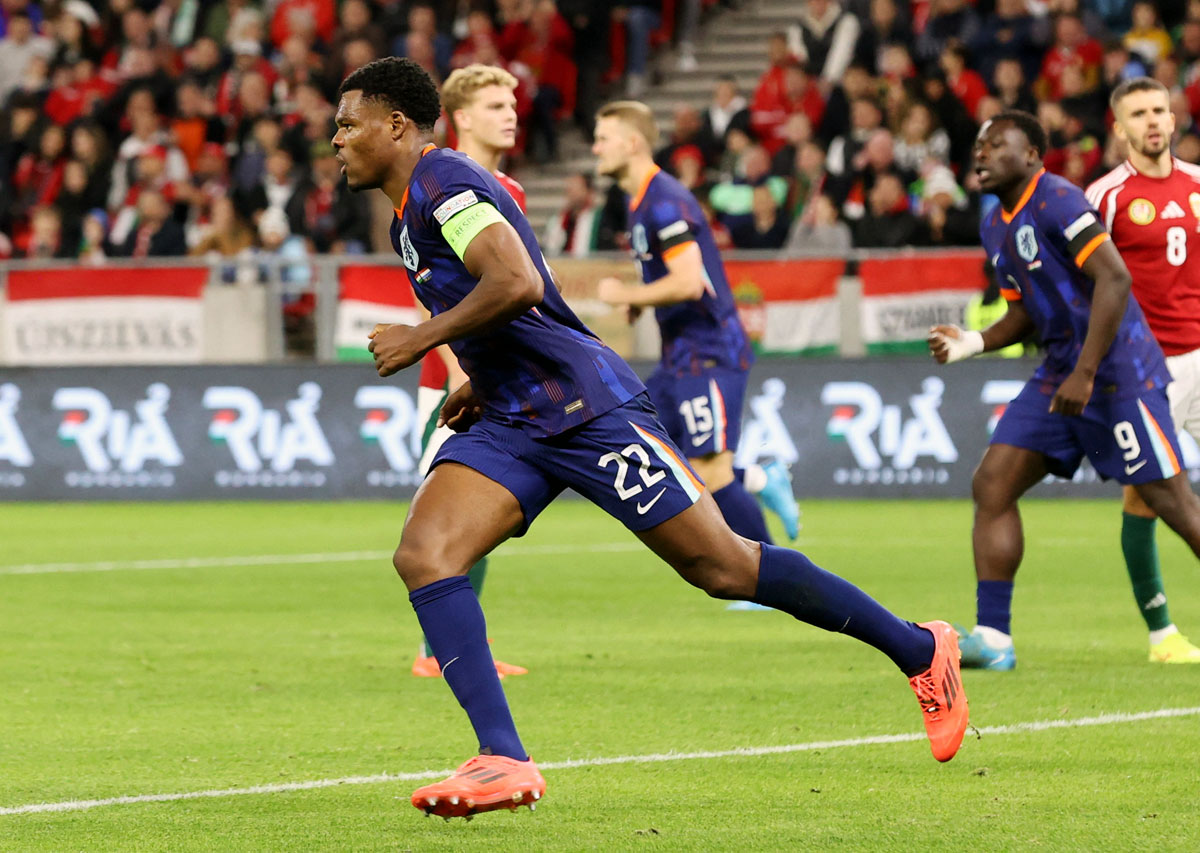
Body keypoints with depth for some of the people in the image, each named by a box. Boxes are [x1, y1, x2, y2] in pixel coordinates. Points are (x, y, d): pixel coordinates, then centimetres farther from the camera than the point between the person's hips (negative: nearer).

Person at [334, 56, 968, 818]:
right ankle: (505, 761, -18)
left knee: (724, 568, -6)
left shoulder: (441, 178, -12)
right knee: (423, 554, -12)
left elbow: (517, 283, -26)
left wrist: (424, 338, -16)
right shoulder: (411, 214, 19)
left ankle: (920, 651, 9)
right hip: (513, 424, 10)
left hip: (585, 405, -10)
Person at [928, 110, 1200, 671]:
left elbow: (1113, 278, -22)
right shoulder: (995, 228, 14)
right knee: (992, 485, -1)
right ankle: (992, 636, -1)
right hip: (1060, 372, 9)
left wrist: (1086, 373, -24)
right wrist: (972, 344, 4)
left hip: (1118, 368, -9)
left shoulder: (1056, 201, -14)